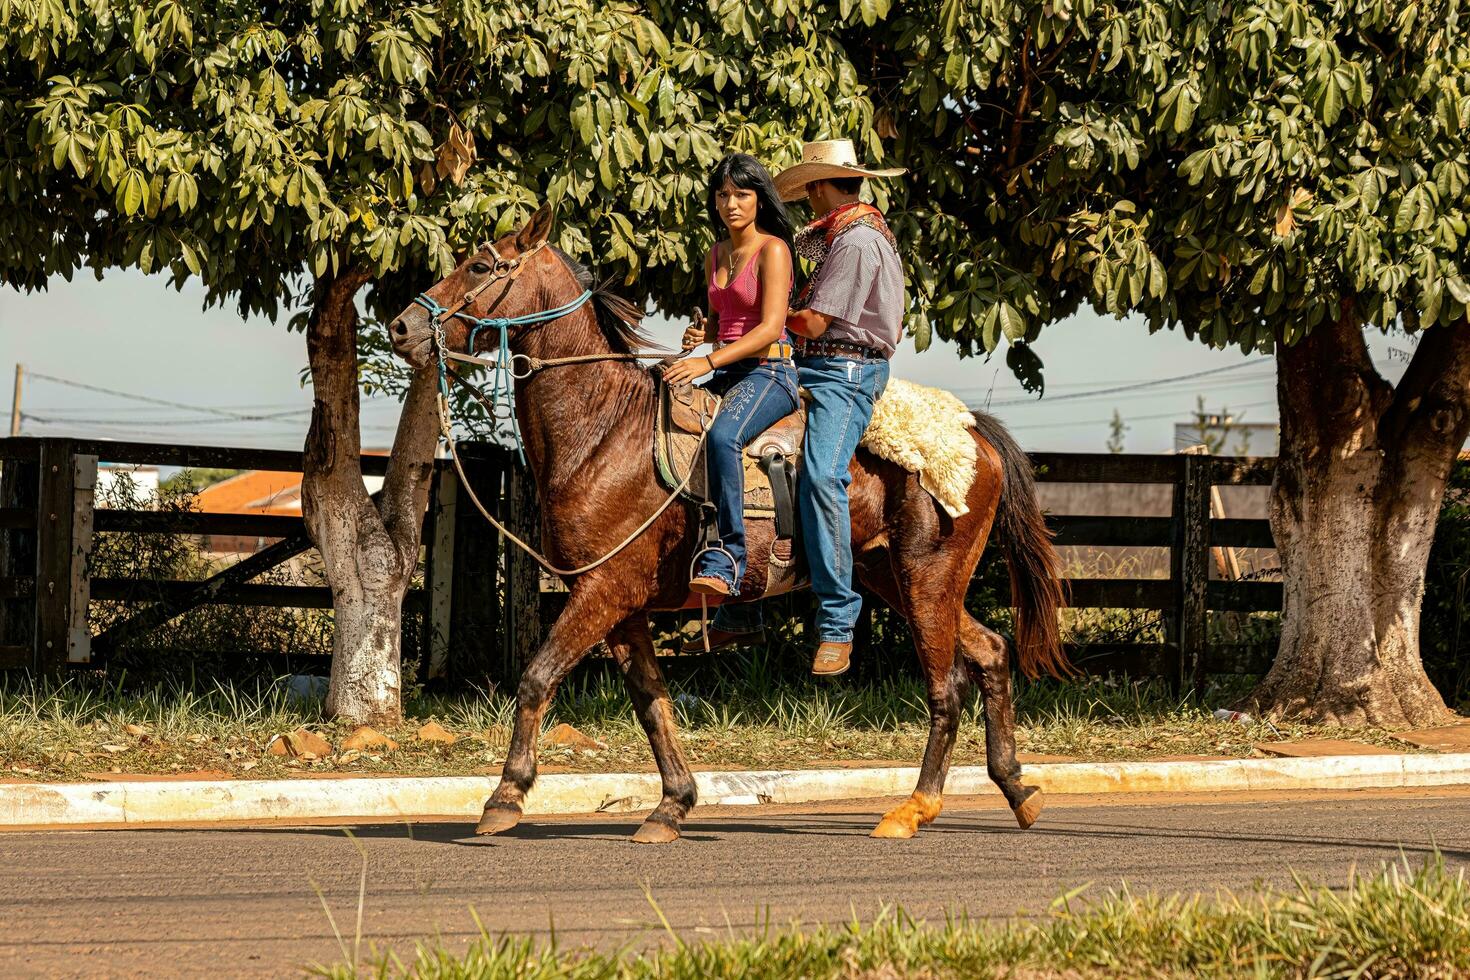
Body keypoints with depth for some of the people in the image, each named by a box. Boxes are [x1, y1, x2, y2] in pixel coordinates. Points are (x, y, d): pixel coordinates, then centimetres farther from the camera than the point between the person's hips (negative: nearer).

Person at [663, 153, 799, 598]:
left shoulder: (772, 250, -7)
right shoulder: (717, 255, 16)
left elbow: (771, 327, -18)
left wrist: (708, 362, -25)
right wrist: (700, 333, 3)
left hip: (769, 371, -8)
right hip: (725, 374, 8)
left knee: (723, 436, -36)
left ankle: (725, 563, -37)